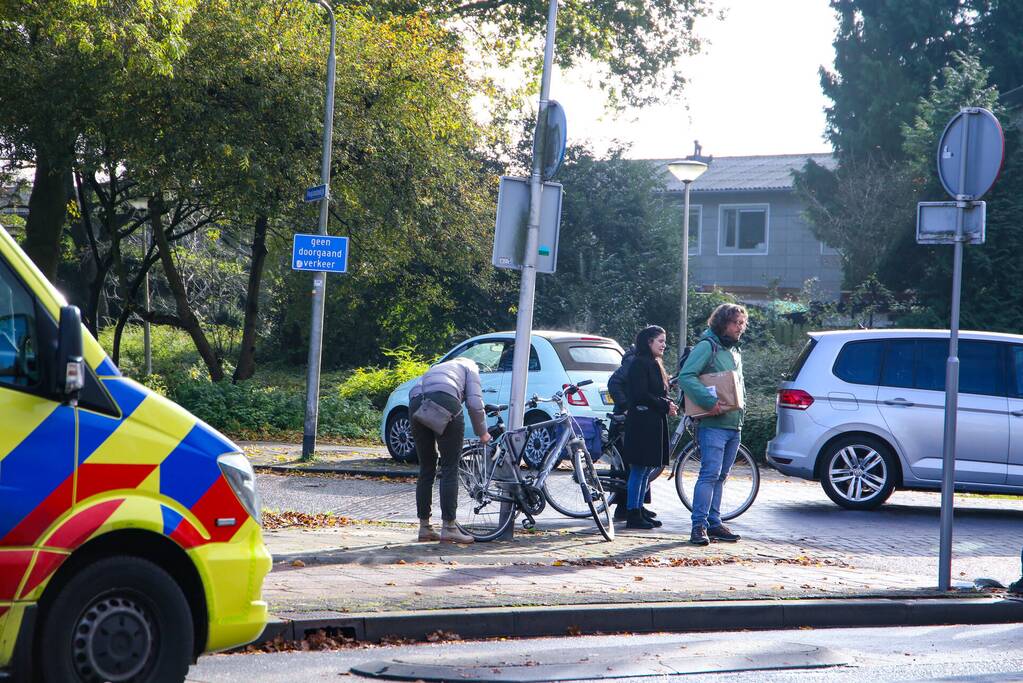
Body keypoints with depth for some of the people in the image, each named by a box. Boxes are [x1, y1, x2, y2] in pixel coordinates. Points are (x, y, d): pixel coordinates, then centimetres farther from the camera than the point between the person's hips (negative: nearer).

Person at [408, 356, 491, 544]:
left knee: (426, 470, 14)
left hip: (416, 403, 5)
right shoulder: (469, 367, 26)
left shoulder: (436, 368, 41)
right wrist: (482, 433, 22)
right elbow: (475, 403, 9)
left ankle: (424, 528, 17)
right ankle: (448, 528, -1)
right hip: (445, 401, -5)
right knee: (450, 468, 1)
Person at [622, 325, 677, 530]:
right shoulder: (639, 364, -11)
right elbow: (641, 395, -19)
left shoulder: (655, 364, 19)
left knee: (648, 469, 11)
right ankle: (633, 515, -3)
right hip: (642, 422, -10)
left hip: (655, 422, 10)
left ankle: (639, 509, 17)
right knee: (639, 469, -6)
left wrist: (668, 404, 4)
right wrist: (665, 405, -13)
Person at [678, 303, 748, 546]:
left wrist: (739, 400, 11)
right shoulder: (707, 346, -8)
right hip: (713, 424, -8)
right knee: (710, 474, -13)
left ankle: (714, 523, 15)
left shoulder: (735, 351, 20)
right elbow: (685, 376, -20)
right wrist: (709, 401, -27)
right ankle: (699, 526, -13)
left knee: (720, 476, 11)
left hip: (734, 424, 8)